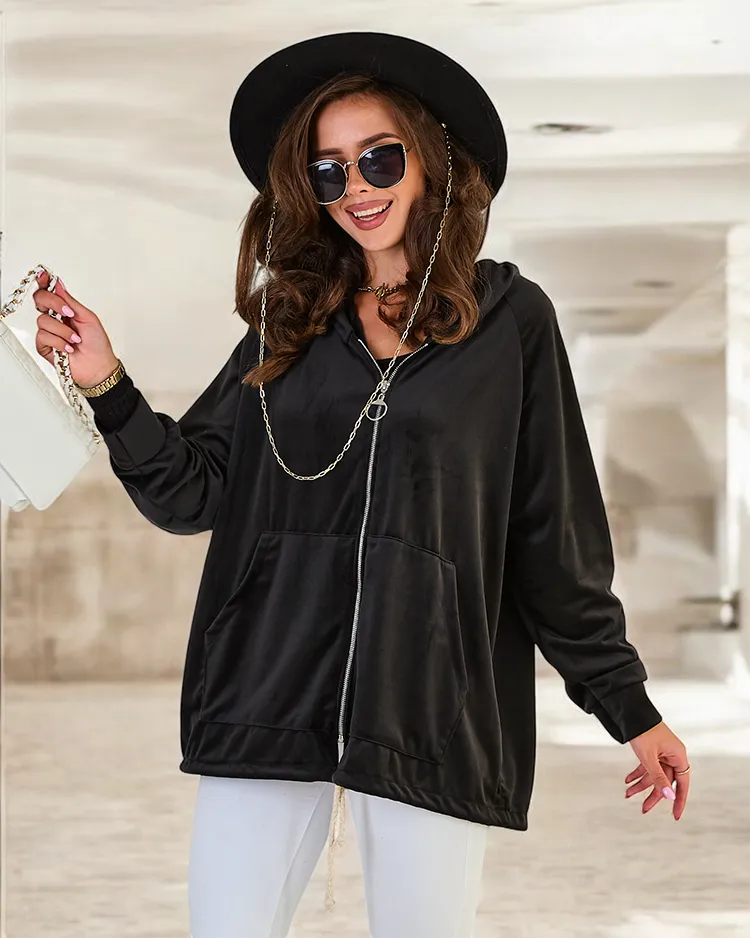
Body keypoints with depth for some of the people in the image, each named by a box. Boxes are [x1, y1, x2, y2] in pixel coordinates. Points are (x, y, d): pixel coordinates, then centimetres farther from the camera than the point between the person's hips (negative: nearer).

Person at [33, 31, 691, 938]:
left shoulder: (509, 319, 3)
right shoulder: (291, 323, 11)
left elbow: (557, 538, 5)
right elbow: (192, 491, 7)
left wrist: (630, 709, 5)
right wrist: (107, 387, -7)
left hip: (432, 716, -2)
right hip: (268, 700, 2)